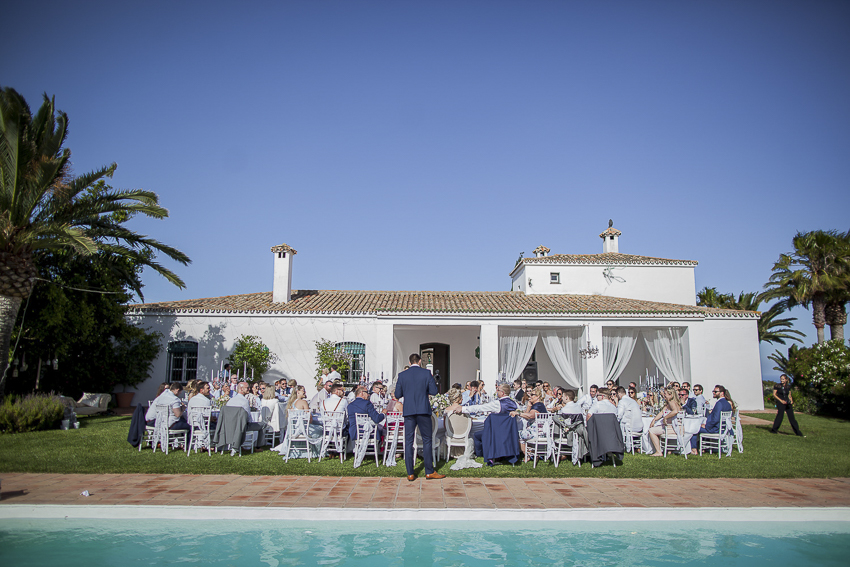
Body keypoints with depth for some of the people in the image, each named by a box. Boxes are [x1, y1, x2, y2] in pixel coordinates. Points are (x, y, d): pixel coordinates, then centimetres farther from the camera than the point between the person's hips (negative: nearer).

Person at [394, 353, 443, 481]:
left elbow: (398, 395, 4)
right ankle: (429, 472, 9)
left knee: (408, 441, 6)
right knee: (427, 440, 8)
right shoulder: (426, 373, -2)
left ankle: (410, 474, 7)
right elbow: (434, 391, -2)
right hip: (423, 410, -1)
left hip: (408, 411, 1)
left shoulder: (402, 375, 2)